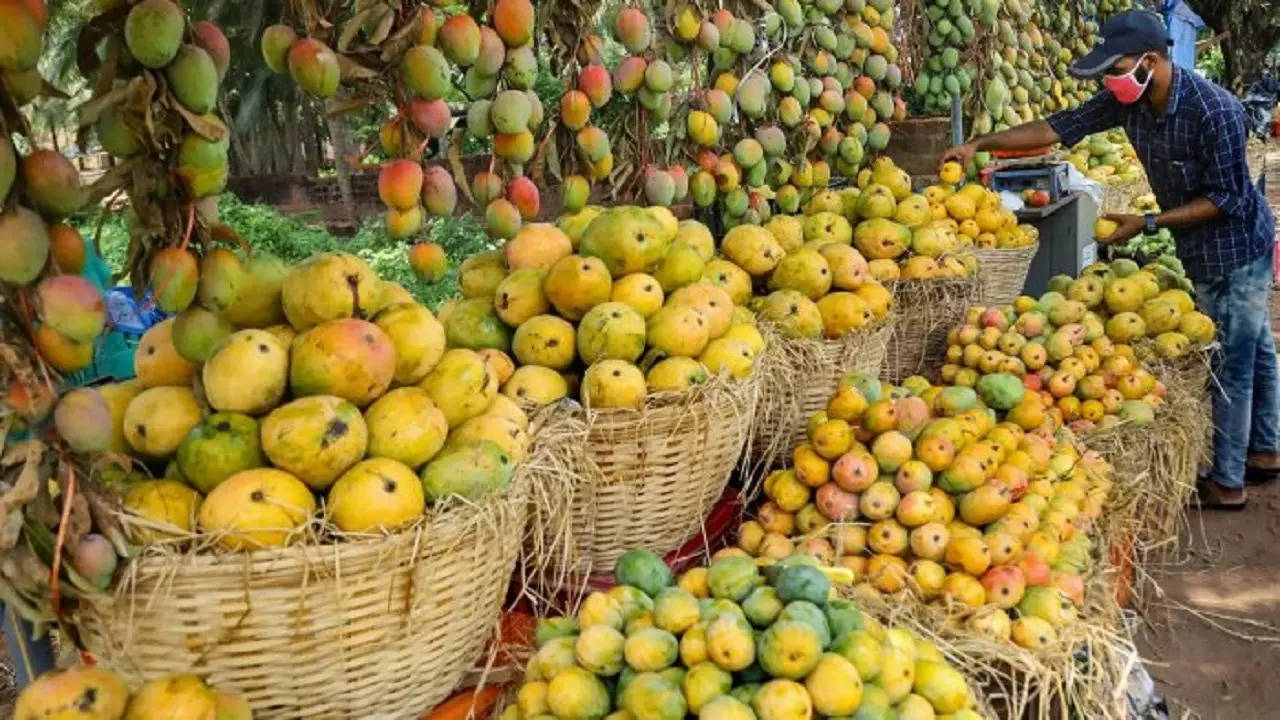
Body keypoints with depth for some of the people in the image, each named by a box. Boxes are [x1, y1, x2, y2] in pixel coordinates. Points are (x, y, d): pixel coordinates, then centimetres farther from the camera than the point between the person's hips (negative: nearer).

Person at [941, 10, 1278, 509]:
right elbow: (1058, 128, -4)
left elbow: (1226, 198, -23)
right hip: (1205, 250, 8)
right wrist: (979, 145, -8)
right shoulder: (1127, 100, -8)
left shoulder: (1215, 110, -29)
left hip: (1235, 250, -8)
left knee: (1231, 365, 0)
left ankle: (1226, 483, 12)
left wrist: (1148, 223, -25)